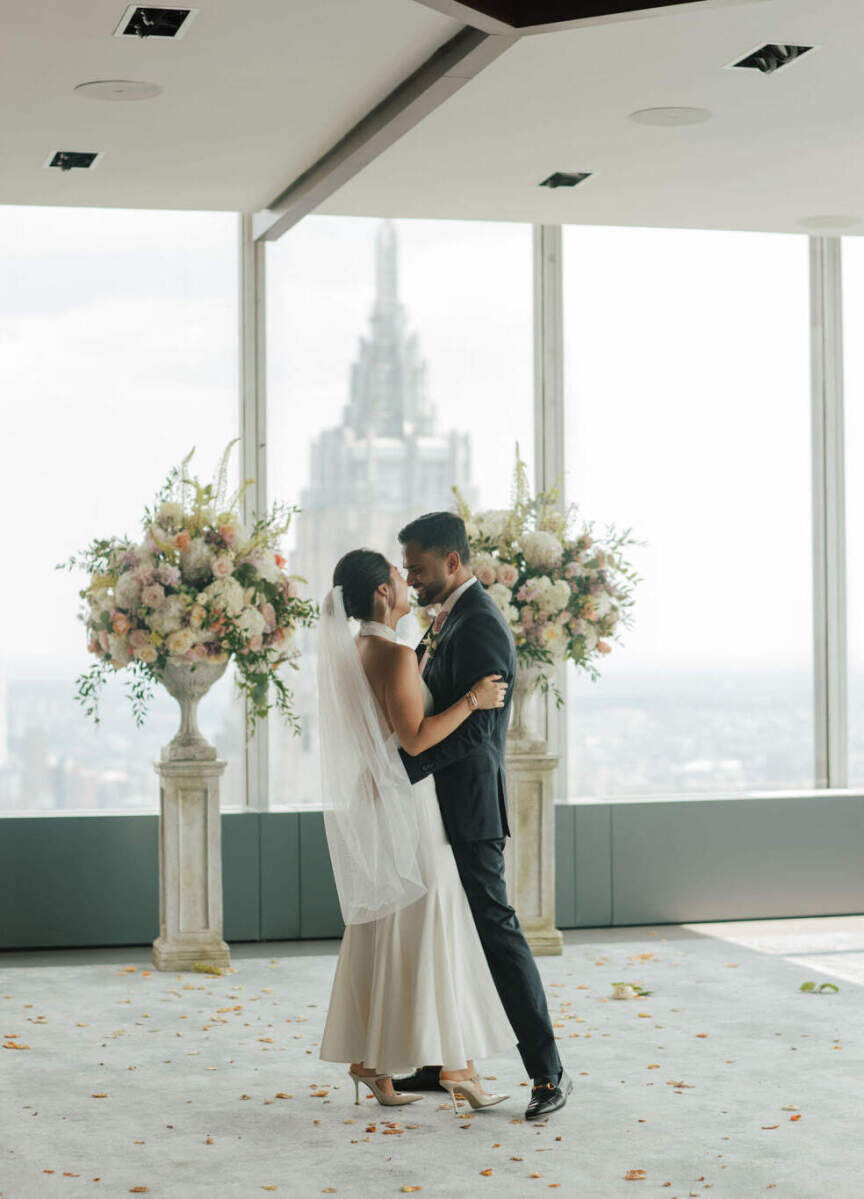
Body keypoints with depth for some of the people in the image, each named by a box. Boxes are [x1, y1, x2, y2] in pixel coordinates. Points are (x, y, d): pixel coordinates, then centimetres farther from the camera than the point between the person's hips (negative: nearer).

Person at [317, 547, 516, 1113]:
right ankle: (454, 1062, 0)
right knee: (428, 926, -4)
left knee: (375, 932, 12)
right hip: (403, 802, -9)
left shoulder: (351, 652, 11)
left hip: (368, 799, 9)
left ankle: (367, 1057, 15)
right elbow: (416, 737, -22)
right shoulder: (395, 654, -17)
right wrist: (473, 700, -14)